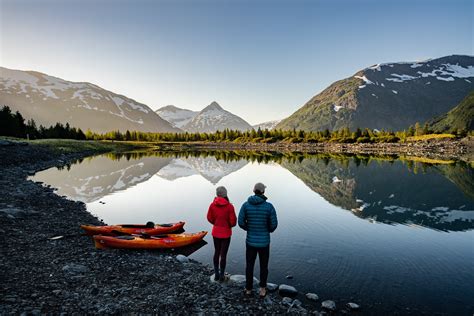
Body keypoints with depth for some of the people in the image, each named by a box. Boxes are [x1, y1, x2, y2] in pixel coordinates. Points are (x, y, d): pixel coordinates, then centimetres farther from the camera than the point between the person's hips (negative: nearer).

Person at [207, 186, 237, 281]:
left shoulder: (212, 205, -10)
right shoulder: (229, 206, -19)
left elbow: (210, 218, -1)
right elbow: (233, 221, -15)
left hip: (215, 232, 3)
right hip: (226, 233, -3)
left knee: (217, 252, 20)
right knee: (223, 254, 10)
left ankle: (216, 274, 29)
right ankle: (221, 276, 21)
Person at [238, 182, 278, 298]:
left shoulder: (246, 205, -11)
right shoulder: (269, 206, -15)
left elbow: (241, 222, -9)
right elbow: (274, 224, -10)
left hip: (250, 241, 1)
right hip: (264, 242, -1)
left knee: (249, 265, 19)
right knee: (263, 266, 19)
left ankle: (248, 289, 31)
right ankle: (262, 289, 23)